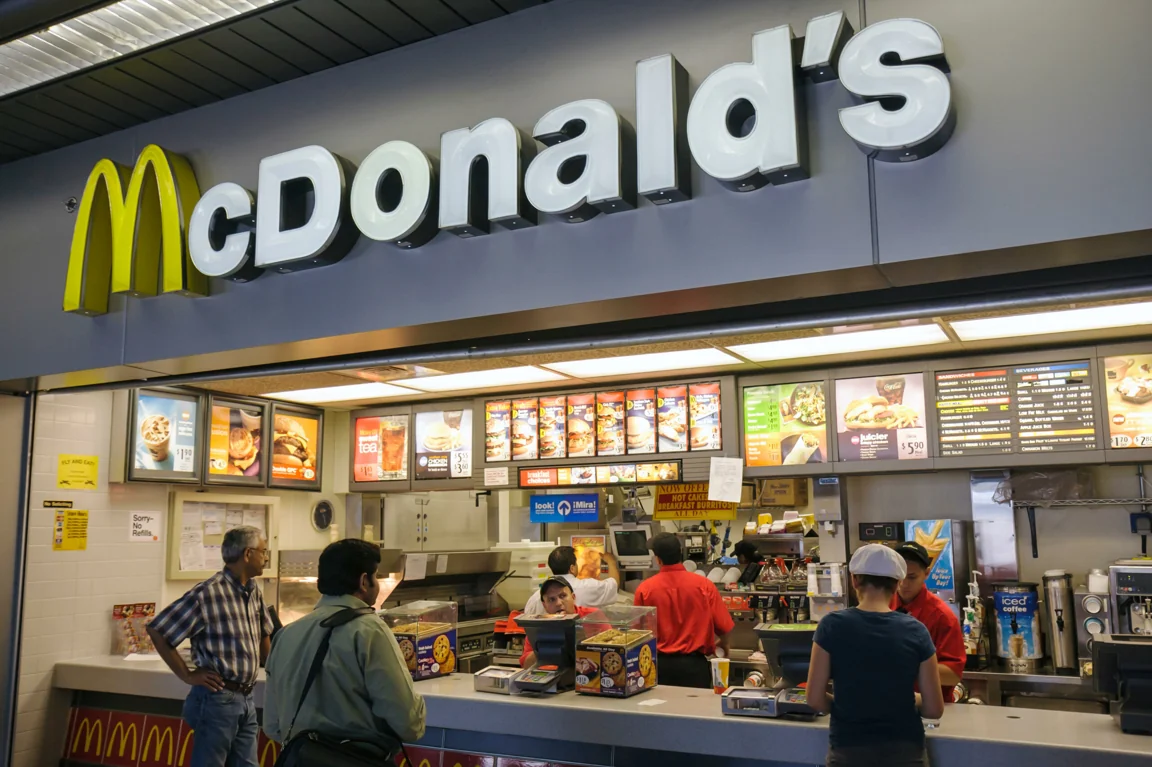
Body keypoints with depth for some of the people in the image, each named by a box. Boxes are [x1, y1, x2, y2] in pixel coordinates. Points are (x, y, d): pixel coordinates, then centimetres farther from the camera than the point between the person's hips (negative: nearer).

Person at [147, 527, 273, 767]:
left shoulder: (253, 592, 7)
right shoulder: (207, 593, -17)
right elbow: (157, 630, -12)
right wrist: (187, 675, -10)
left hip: (247, 699, 7)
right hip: (218, 698, -7)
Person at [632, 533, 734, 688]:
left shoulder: (644, 589, -7)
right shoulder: (704, 585, -8)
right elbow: (724, 627, -3)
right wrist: (723, 644, 20)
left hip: (659, 664, 1)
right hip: (693, 664, -1)